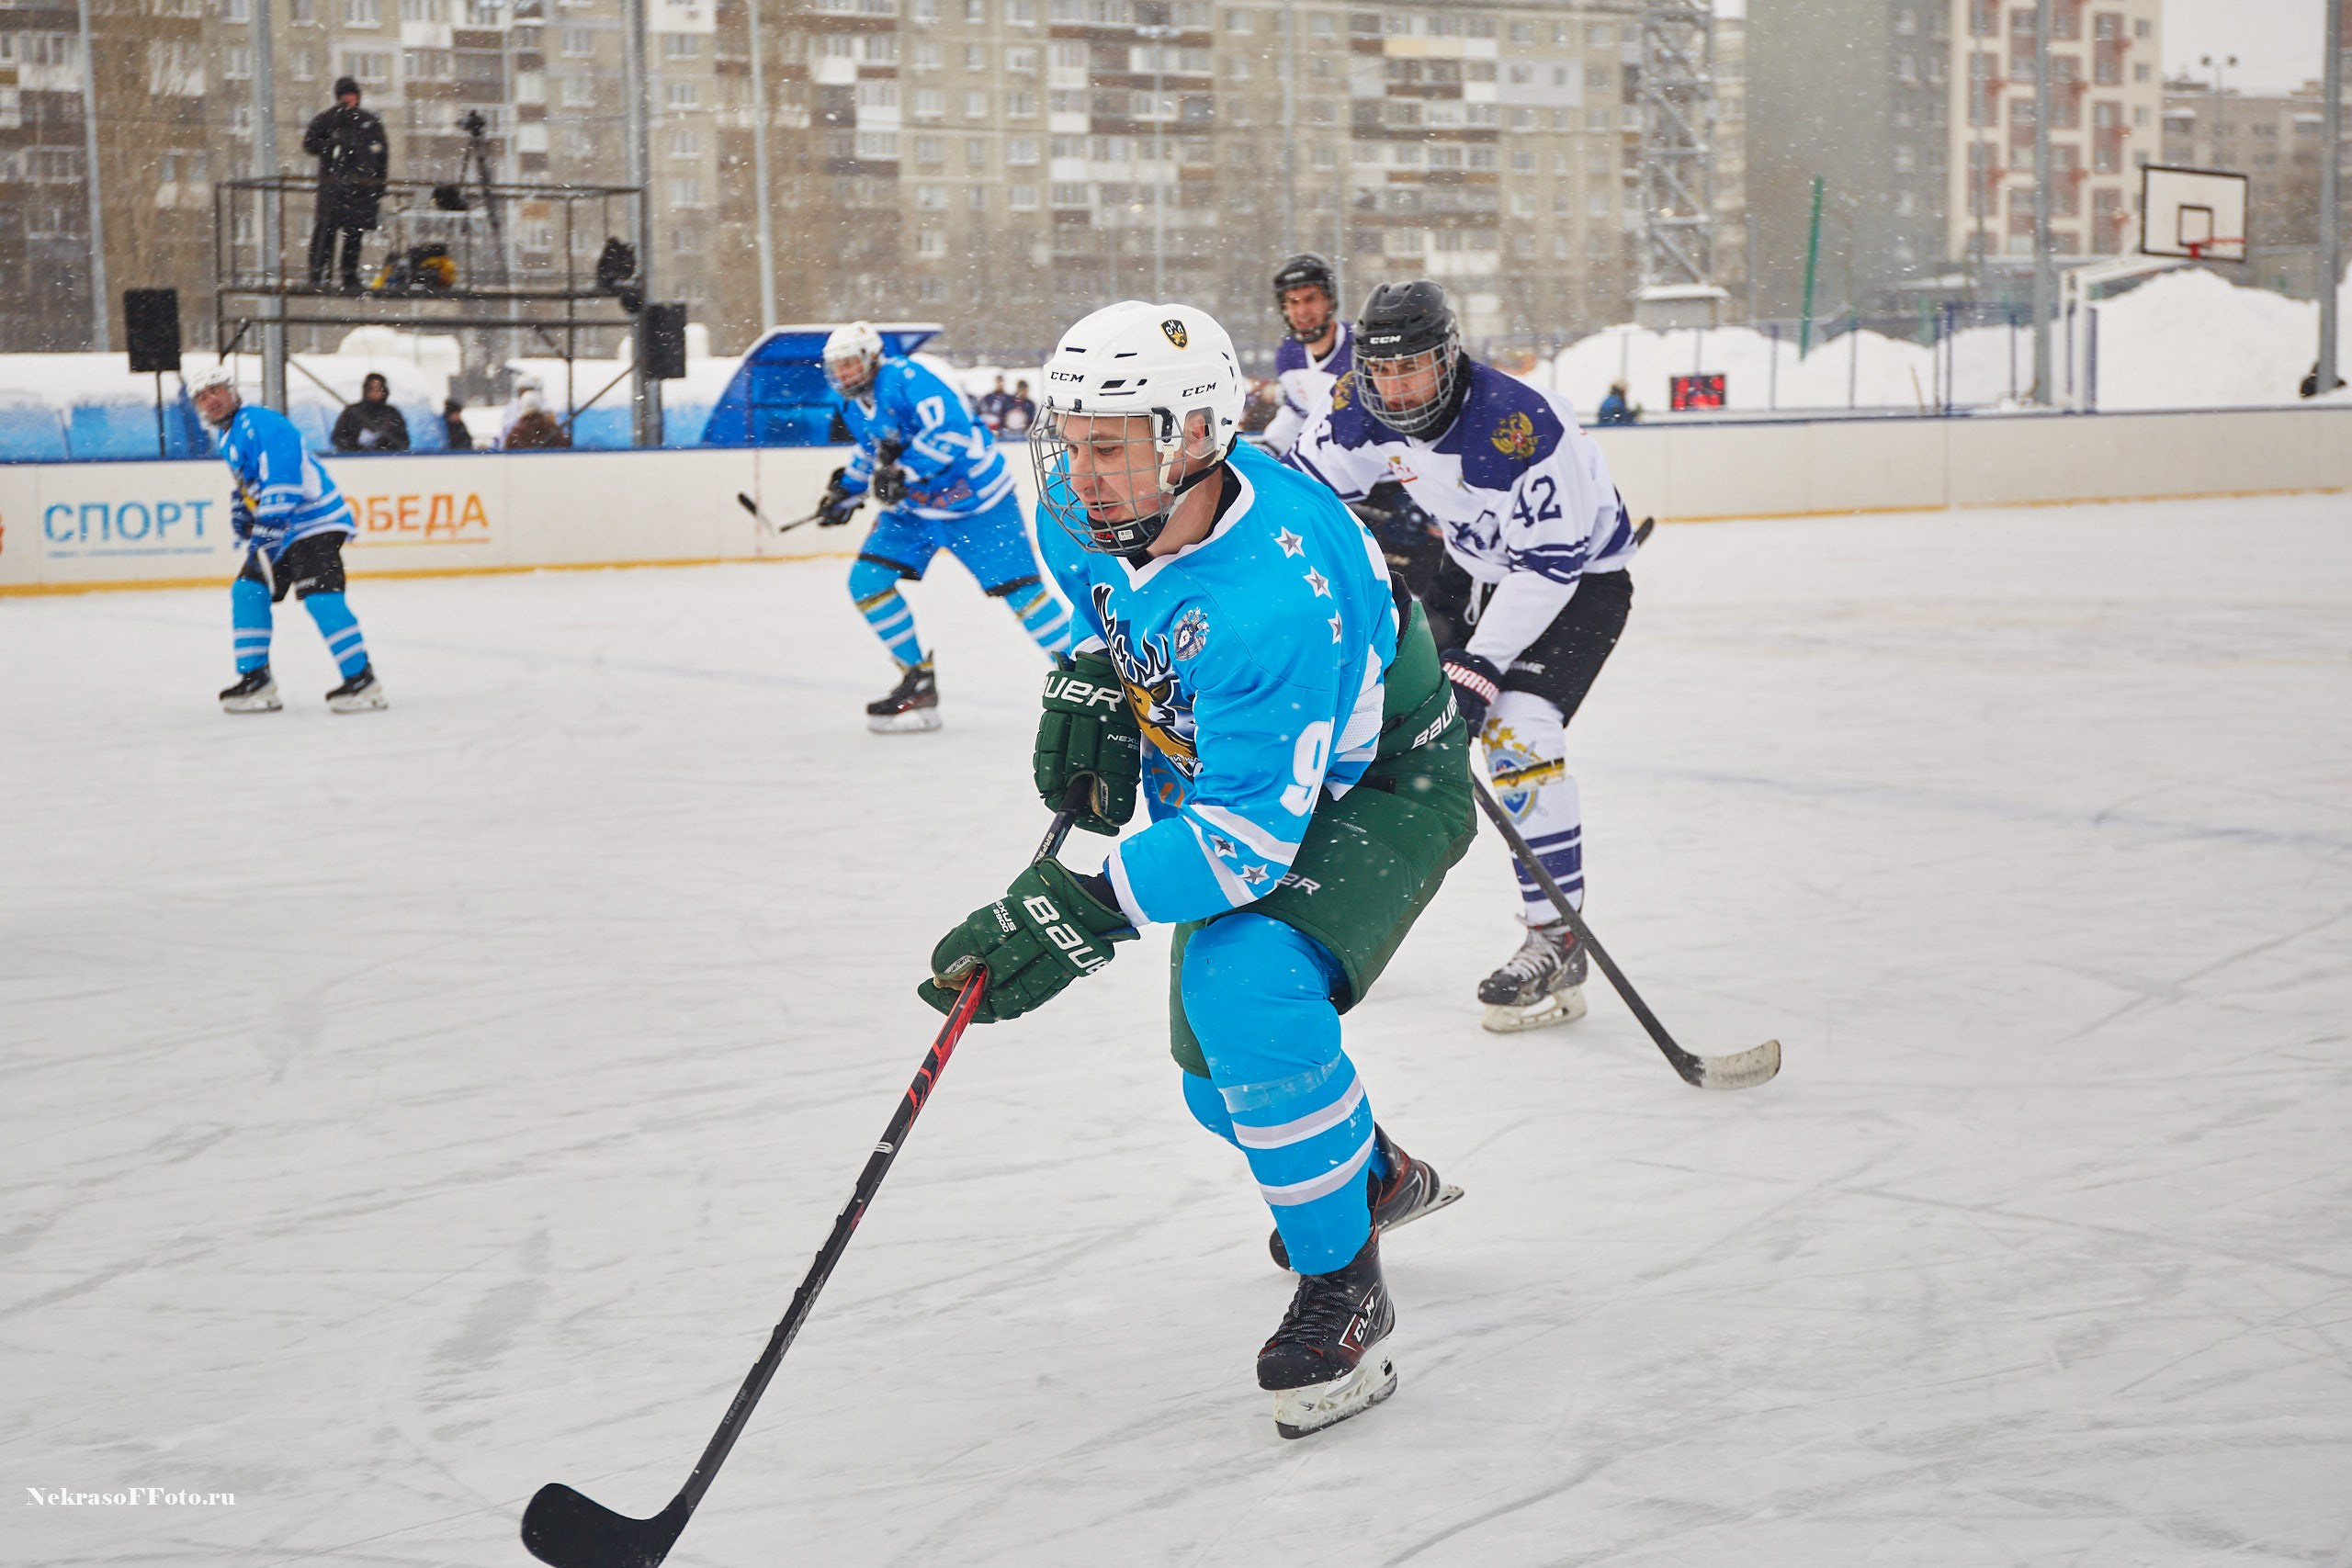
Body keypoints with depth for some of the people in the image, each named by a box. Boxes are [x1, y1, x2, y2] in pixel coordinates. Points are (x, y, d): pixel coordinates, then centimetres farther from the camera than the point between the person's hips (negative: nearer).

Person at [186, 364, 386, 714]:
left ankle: (362, 679, -21)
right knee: (247, 590, 7)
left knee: (318, 595, -23)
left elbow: (282, 479, -26)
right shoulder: (229, 438, 17)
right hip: (281, 530, 11)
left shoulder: (260, 424, -17)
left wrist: (267, 530, -28)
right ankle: (256, 680, 12)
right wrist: (241, 513, 15)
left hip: (315, 519, -11)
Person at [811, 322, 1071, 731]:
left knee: (1015, 587, -9)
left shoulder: (905, 379, -23)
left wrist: (903, 472, -37)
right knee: (866, 582, -3)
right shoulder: (853, 405, 5)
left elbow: (951, 429, -34)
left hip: (974, 501, -8)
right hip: (912, 507, 8)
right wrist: (846, 490, 13)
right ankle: (919, 684, 5)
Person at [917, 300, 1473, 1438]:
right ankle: (1377, 1175, 48)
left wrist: (1085, 913, -46)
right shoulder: (1083, 509, -17)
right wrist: (1089, 678, -5)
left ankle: (1343, 1286, -16)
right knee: (1218, 1074, 15)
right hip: (1220, 778, 8)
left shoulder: (1274, 595, -40)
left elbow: (1254, 831, -40)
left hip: (1375, 787, -8)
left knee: (1245, 990, -34)